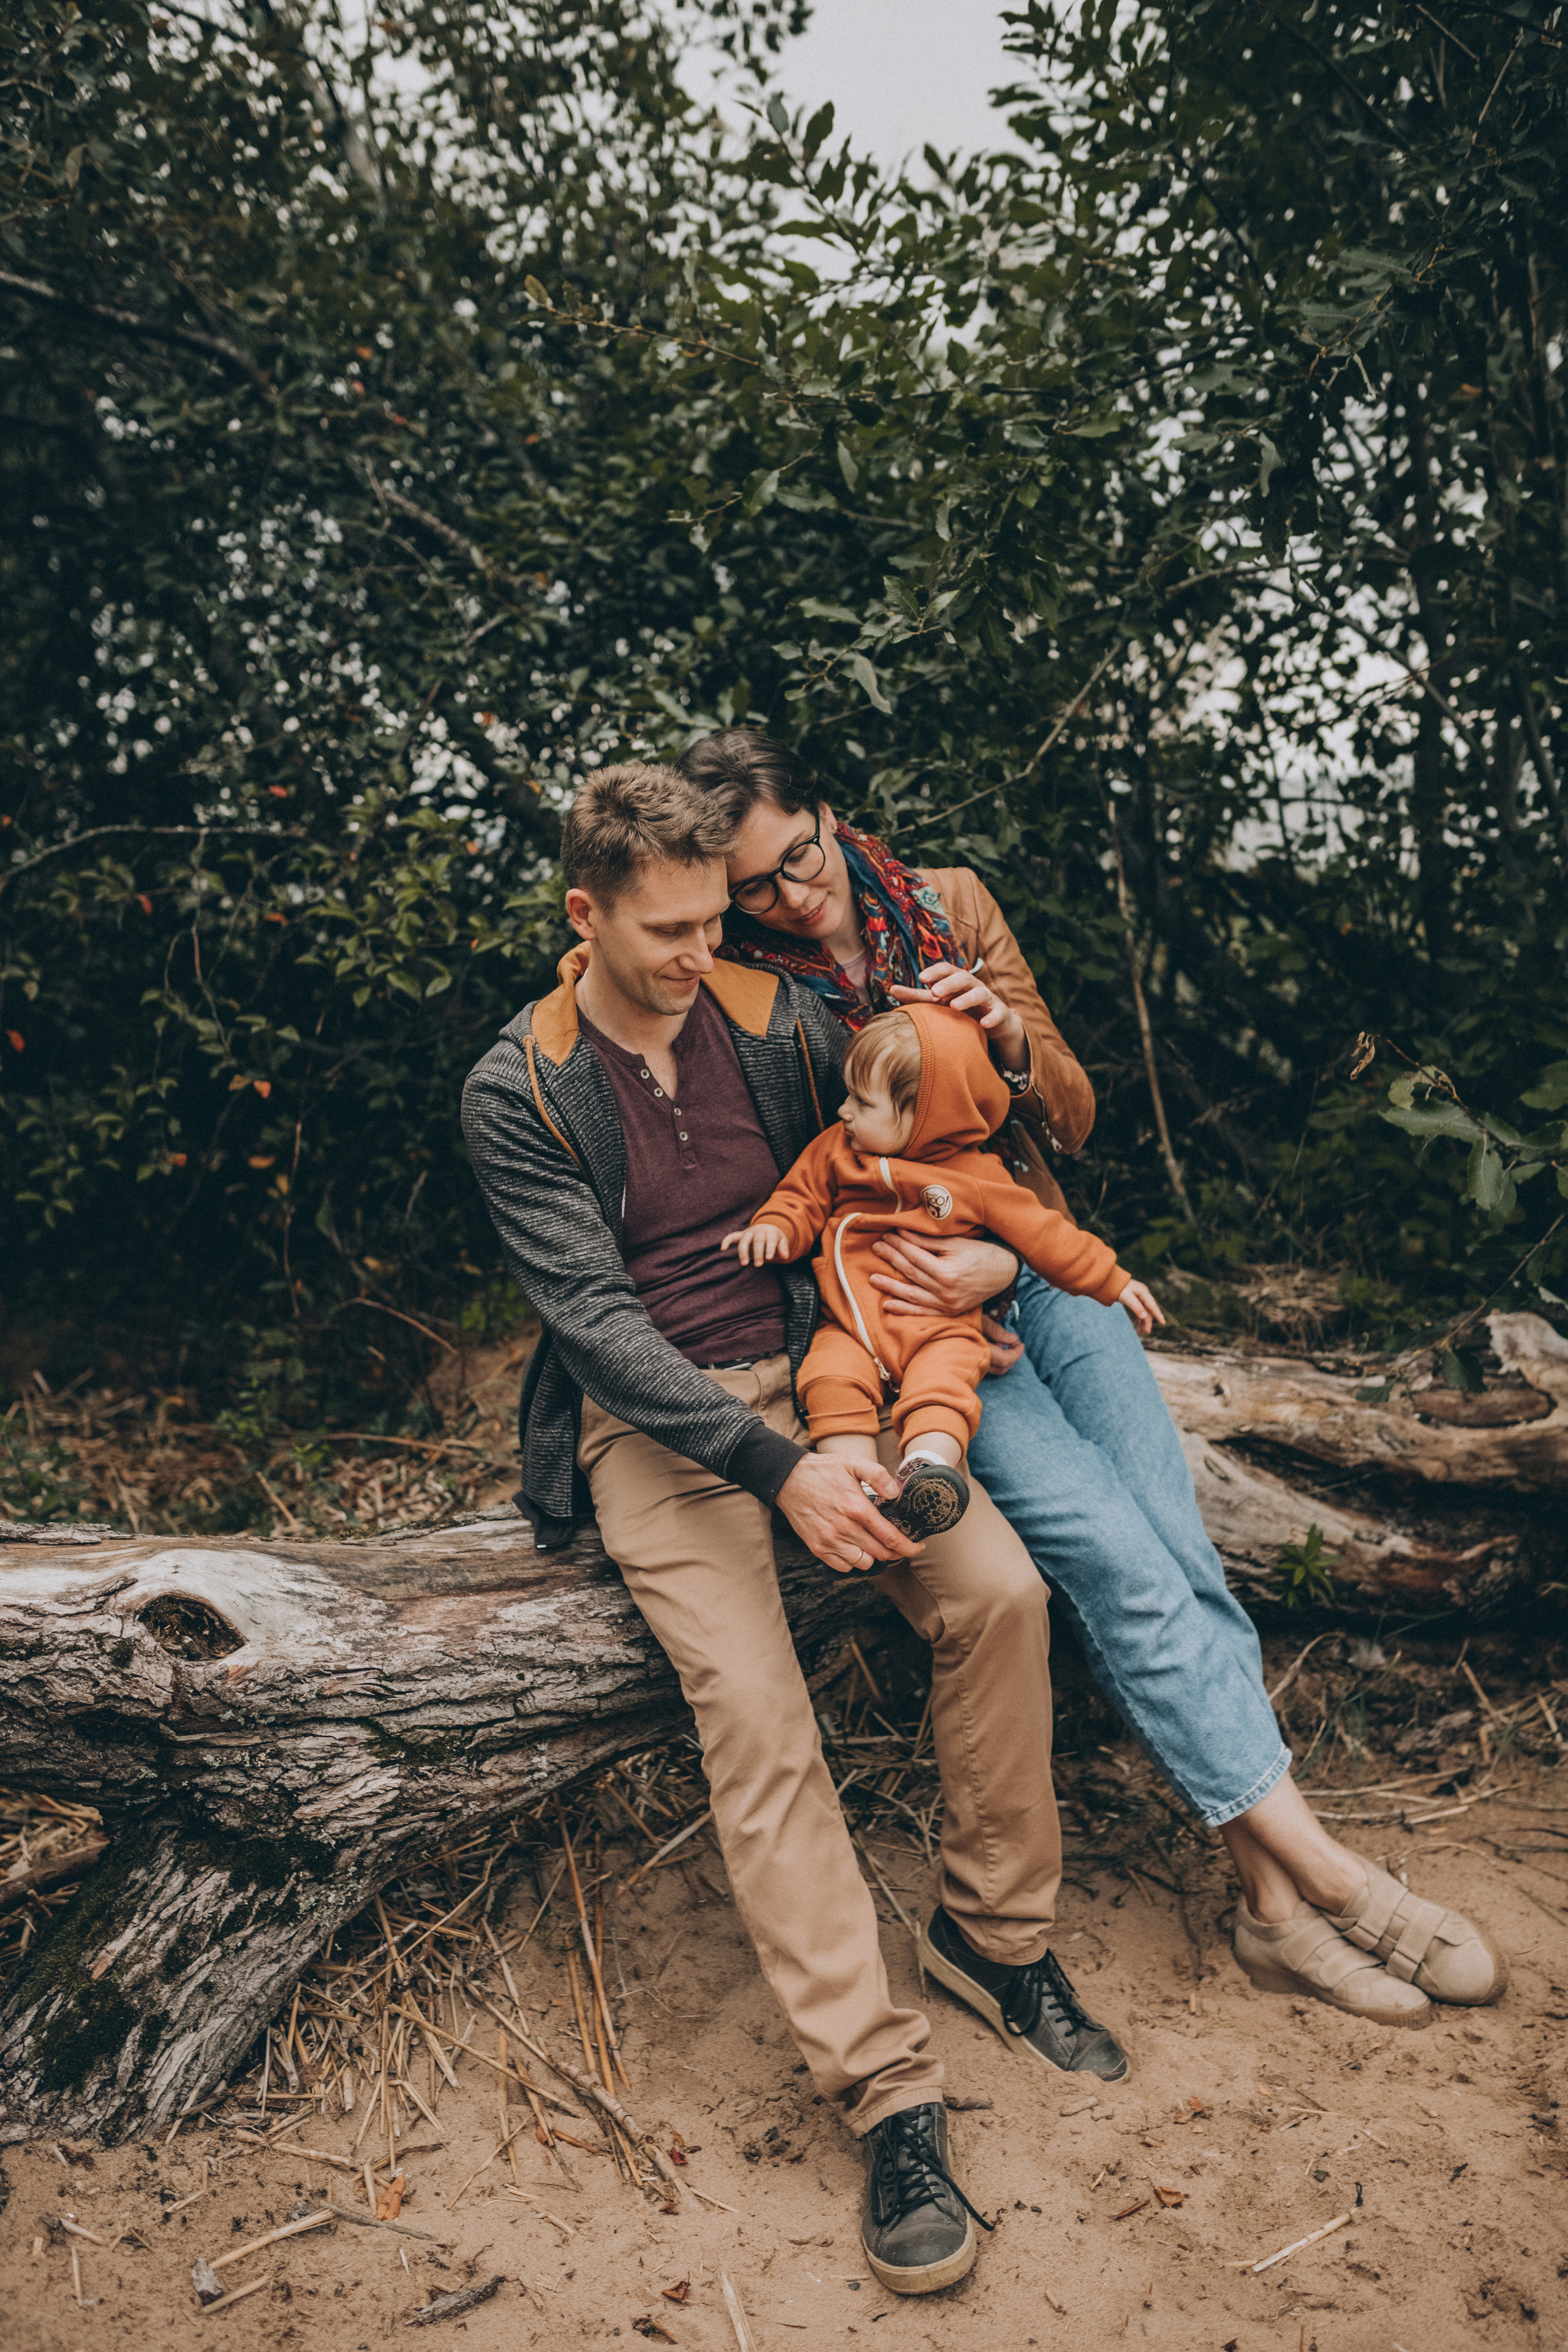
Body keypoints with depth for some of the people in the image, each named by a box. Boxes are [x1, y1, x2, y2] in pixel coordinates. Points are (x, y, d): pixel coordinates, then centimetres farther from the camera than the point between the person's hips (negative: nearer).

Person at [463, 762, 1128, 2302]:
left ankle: (999, 1935, 4)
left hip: (808, 1375, 4)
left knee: (999, 1589, -17)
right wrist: (773, 1467, -22)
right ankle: (889, 2098, -12)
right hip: (650, 1424, -3)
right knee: (752, 1709, -22)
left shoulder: (778, 1021, 4)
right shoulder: (515, 1094, -6)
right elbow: (596, 1320, -14)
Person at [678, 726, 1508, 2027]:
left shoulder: (947, 903, 4)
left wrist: (1014, 1040, -14)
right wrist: (940, 1283, -18)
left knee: (1177, 1542, -14)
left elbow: (1074, 1116, 8)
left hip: (1033, 1264, 4)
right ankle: (1320, 1864, -8)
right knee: (1117, 1555, -19)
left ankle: (1275, 1898, -6)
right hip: (910, 1308, -3)